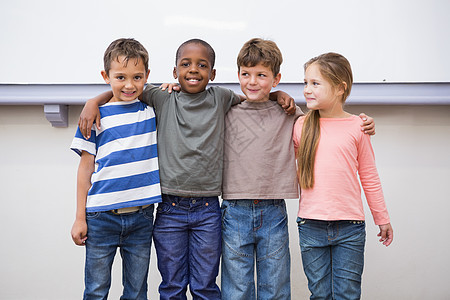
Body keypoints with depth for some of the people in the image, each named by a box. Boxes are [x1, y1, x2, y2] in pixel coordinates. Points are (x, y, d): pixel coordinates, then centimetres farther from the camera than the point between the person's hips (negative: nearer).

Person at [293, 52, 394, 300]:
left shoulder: (357, 127, -1)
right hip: (311, 225, 1)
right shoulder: (301, 126, 3)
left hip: (350, 227, -1)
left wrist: (382, 218, 12)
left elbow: (369, 177, 7)